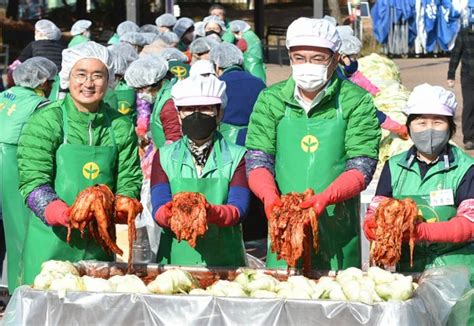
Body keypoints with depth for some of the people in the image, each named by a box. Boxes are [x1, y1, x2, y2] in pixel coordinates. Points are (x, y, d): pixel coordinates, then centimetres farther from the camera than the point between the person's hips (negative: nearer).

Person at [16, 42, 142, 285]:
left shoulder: (121, 127, 6)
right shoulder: (46, 120, -5)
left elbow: (129, 181, 6)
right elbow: (33, 180, -10)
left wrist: (123, 205, -16)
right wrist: (60, 213, -26)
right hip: (51, 240, -3)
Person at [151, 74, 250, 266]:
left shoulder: (237, 157, 9)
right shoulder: (164, 157, 12)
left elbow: (238, 209, -6)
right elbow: (158, 208, -2)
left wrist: (213, 213, -27)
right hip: (175, 260, 1)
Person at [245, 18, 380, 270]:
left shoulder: (357, 102, -2)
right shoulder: (271, 100, 5)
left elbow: (362, 167, -7)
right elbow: (257, 160, 2)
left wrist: (325, 197, -24)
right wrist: (270, 196, -18)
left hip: (338, 228, -1)